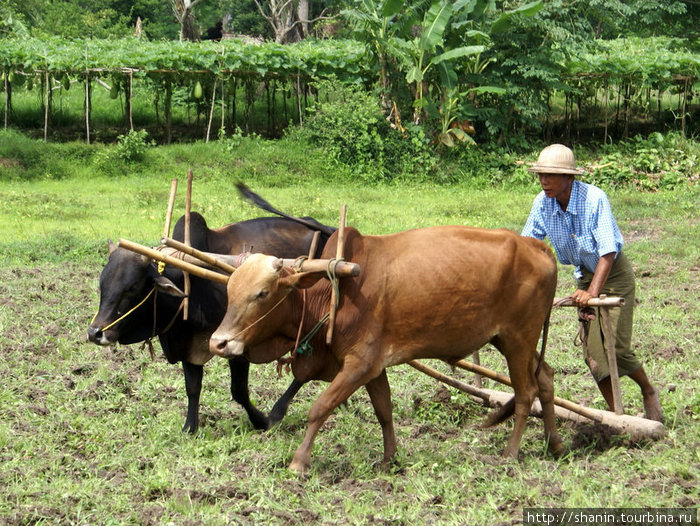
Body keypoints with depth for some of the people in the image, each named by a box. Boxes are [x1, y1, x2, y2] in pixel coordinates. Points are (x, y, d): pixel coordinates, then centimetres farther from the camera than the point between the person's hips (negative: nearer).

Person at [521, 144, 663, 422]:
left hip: (614, 273, -5)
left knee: (616, 347, -9)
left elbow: (608, 250, -31)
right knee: (593, 350, -2)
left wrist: (593, 291, -41)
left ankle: (649, 392, 18)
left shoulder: (594, 198, -28)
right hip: (585, 275, 5)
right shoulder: (542, 203, -12)